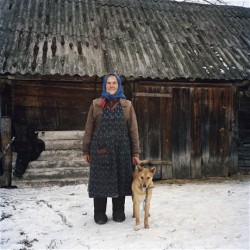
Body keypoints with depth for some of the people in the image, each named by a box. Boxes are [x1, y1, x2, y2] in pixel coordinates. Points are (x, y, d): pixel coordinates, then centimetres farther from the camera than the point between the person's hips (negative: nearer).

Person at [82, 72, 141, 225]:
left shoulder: (127, 105, 6)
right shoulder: (96, 104, 5)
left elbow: (133, 130, 4)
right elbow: (89, 128, 5)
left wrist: (136, 153, -1)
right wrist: (86, 150, 2)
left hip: (121, 149, 1)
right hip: (100, 149, 0)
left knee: (120, 179, 7)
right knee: (100, 180, 4)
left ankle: (119, 212, 23)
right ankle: (100, 214, 19)